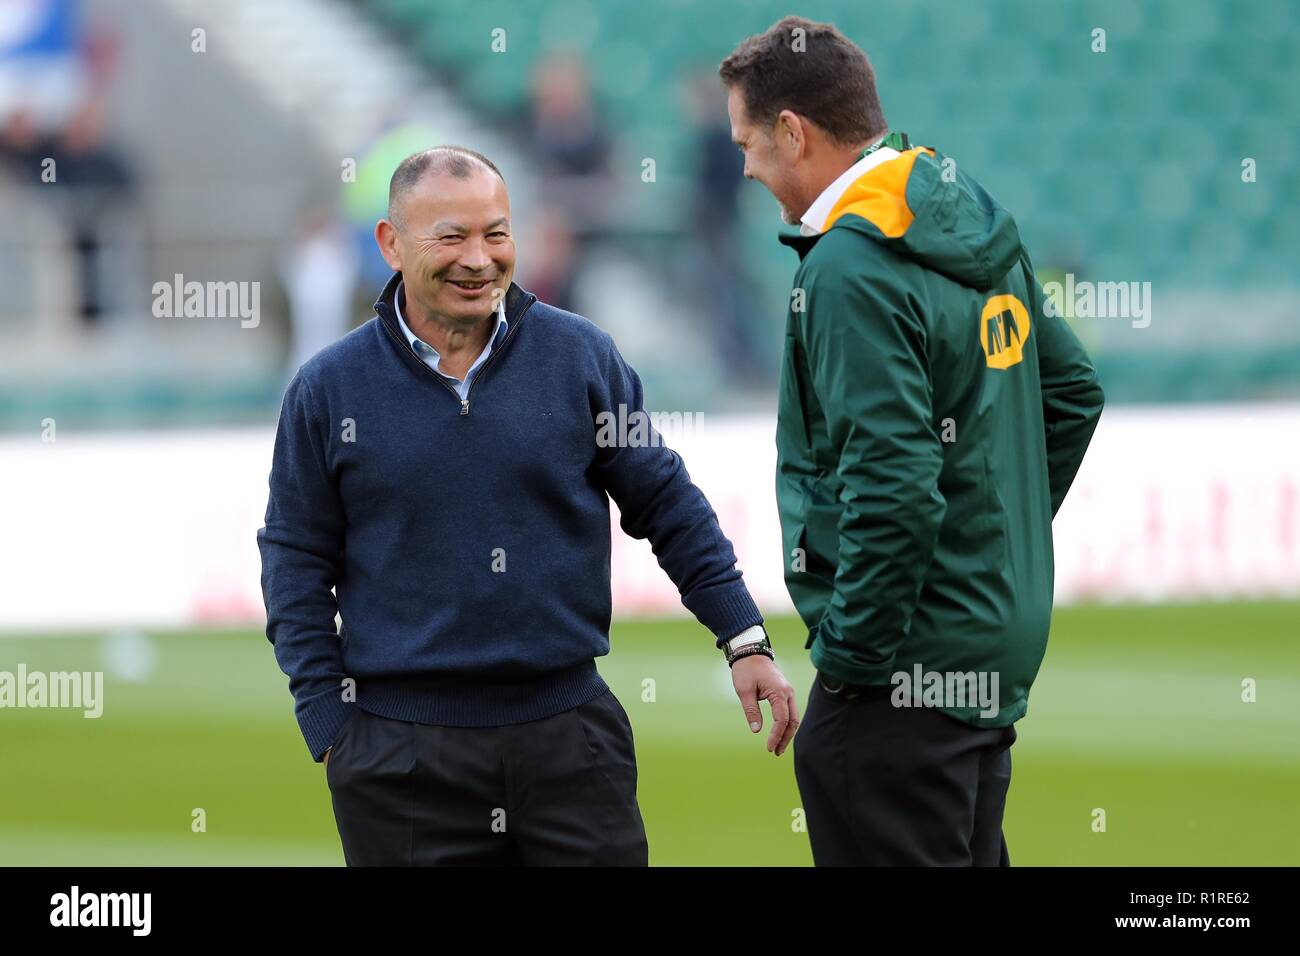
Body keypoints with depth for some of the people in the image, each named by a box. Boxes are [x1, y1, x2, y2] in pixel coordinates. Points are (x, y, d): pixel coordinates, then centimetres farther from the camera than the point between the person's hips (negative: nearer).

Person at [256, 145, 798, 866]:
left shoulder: (580, 357, 3)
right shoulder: (329, 389, 2)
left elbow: (667, 504, 9)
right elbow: (296, 564, 6)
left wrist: (744, 640, 2)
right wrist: (329, 728, -1)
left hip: (569, 728, 1)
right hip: (400, 749, -1)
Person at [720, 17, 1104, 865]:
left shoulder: (851, 272, -19)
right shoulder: (984, 233, 10)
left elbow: (894, 488, -26)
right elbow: (1073, 389, 21)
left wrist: (850, 657, -16)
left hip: (907, 670, -10)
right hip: (999, 645, 10)